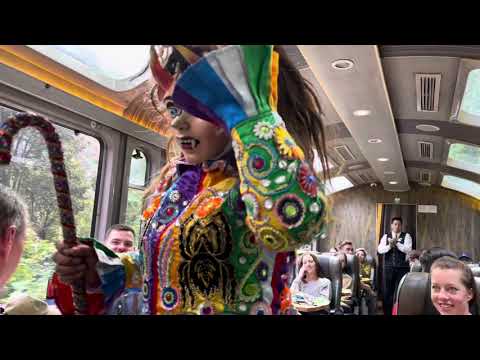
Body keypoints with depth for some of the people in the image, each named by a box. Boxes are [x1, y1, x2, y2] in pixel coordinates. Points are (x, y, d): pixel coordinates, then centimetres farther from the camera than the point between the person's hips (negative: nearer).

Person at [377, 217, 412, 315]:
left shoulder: (406, 236, 4)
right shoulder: (386, 236, 9)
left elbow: (408, 250, -11)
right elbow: (380, 250, -3)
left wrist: (396, 243, -19)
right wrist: (389, 245, -18)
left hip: (402, 268, -2)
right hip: (388, 268, 2)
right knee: (387, 292, 7)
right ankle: (387, 312, 19)